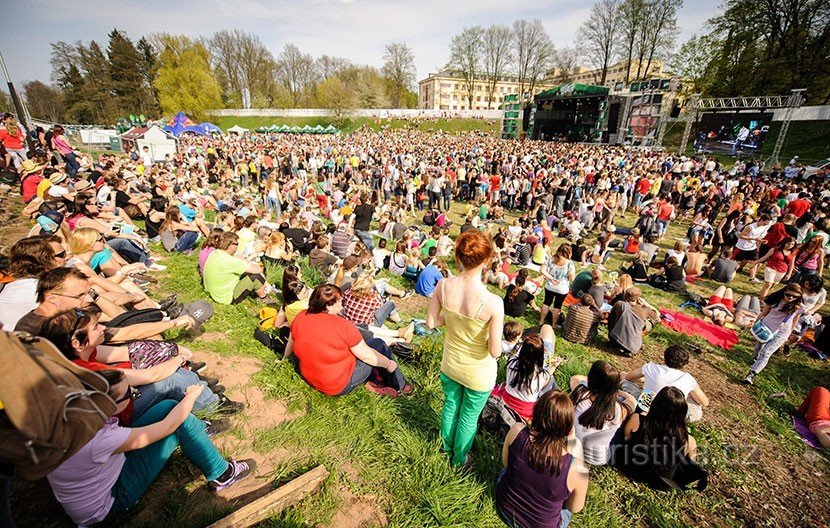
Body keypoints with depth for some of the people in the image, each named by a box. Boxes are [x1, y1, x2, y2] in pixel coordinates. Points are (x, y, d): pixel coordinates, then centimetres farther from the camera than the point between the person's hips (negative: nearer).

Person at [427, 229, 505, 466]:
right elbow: (495, 351, -25)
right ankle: (459, 459, 52)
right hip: (478, 374, -3)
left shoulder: (443, 286, -22)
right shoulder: (493, 303, -34)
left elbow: (431, 323, -9)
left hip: (450, 365, 4)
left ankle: (447, 446, 59)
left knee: (450, 407, 31)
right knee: (469, 417, 24)